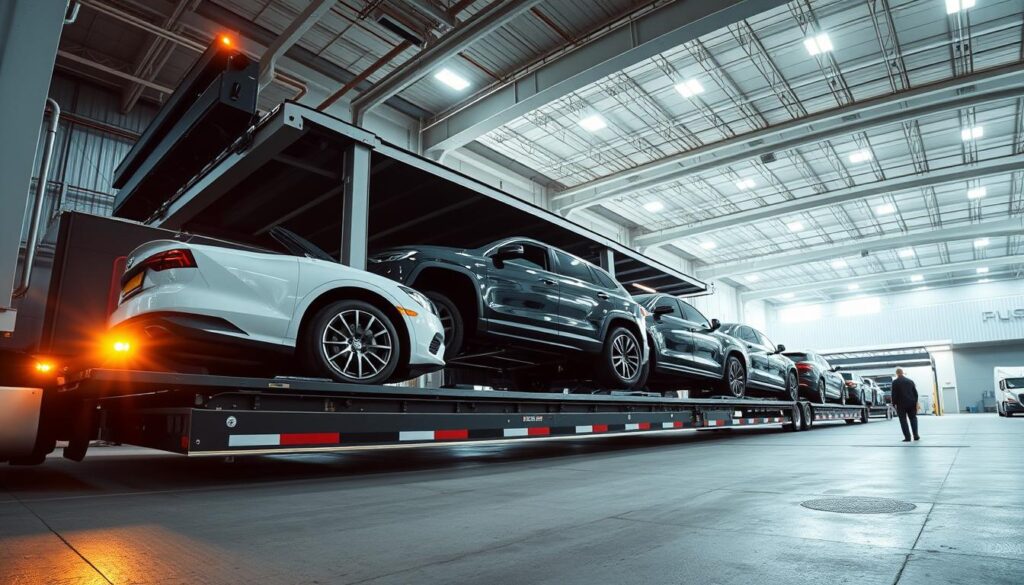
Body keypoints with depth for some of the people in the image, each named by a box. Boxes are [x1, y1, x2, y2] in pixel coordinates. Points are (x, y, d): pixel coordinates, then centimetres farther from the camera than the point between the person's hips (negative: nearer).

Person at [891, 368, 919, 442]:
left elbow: (894, 394, -8)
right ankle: (916, 436, 13)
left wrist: (894, 404, -2)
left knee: (903, 420, 0)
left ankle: (907, 437, -3)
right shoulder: (910, 381, 8)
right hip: (911, 403, 4)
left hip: (901, 404, -4)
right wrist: (915, 402, 13)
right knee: (913, 418, 17)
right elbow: (915, 393, 9)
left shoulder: (895, 382, -6)